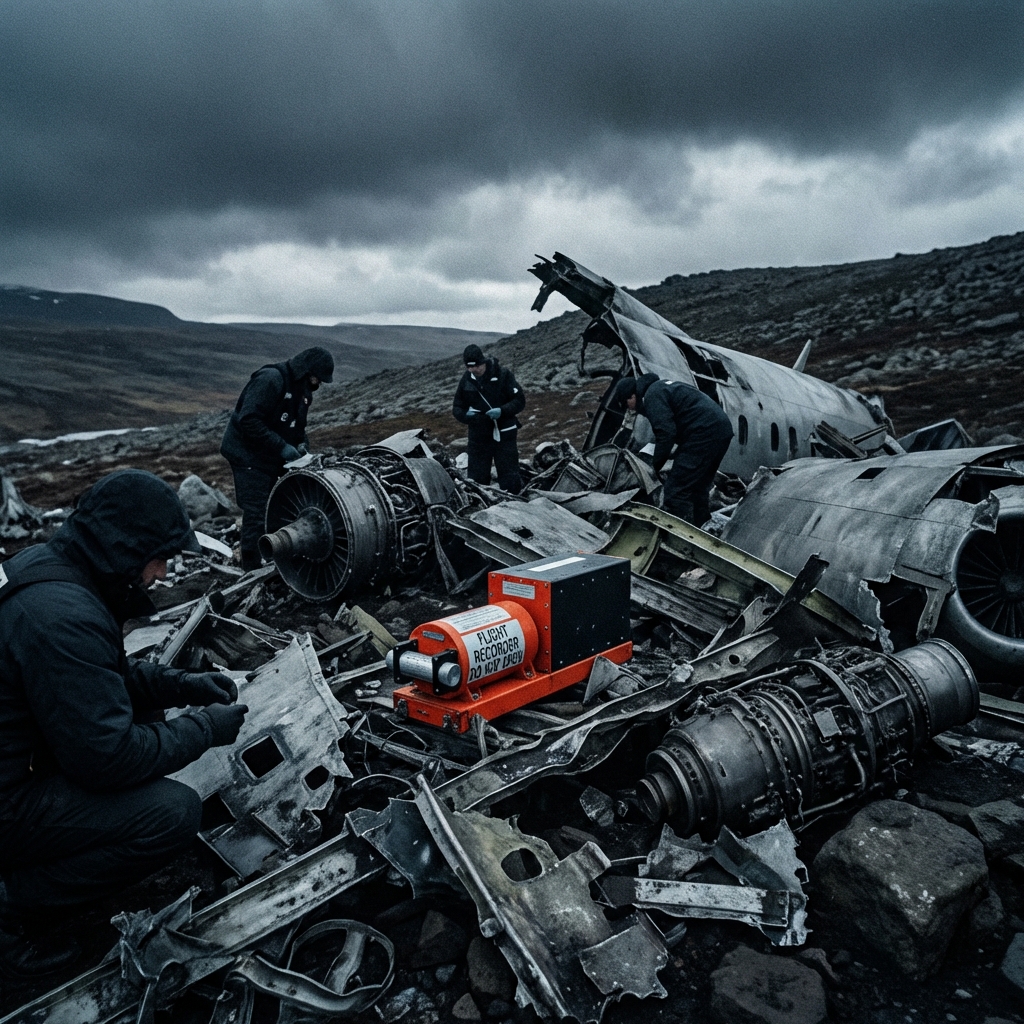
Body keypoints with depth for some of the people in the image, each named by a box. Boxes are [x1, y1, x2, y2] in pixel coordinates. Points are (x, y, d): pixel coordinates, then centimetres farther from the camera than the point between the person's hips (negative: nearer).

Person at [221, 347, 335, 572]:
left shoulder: (303, 389, 9)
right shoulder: (270, 378, -21)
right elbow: (249, 421, -27)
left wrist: (302, 444, -1)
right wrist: (282, 446, -26)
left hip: (272, 458, 9)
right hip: (249, 454, -9)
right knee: (256, 515, -9)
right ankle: (253, 572, 0)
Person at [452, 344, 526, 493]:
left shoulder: (503, 374, -9)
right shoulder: (466, 379, 2)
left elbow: (520, 401, -7)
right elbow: (457, 408, 8)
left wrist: (502, 411, -24)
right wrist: (466, 414, -15)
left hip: (504, 435, -3)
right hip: (478, 437, 3)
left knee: (510, 481, -2)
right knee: (476, 481, 8)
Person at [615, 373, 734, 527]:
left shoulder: (652, 396, -7)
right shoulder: (661, 387, 25)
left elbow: (666, 433, -16)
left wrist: (655, 466, -7)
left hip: (704, 433, -11)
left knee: (676, 491, -9)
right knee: (698, 488, 21)